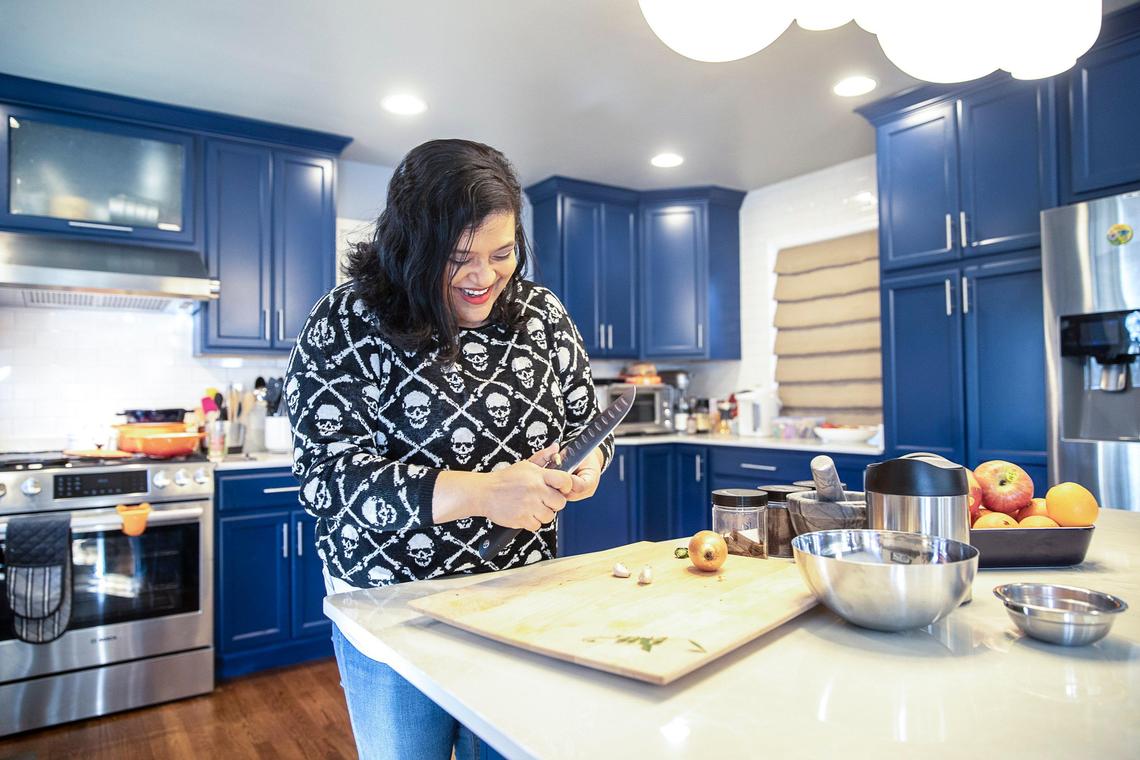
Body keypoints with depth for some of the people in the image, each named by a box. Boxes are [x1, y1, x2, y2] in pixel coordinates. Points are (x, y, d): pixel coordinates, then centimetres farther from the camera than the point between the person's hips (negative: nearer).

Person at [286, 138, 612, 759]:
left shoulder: (540, 313, -2)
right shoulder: (343, 327, -15)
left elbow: (585, 419, 8)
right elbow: (328, 478, -21)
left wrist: (587, 462, -16)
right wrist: (481, 493, -33)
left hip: (520, 595, 4)